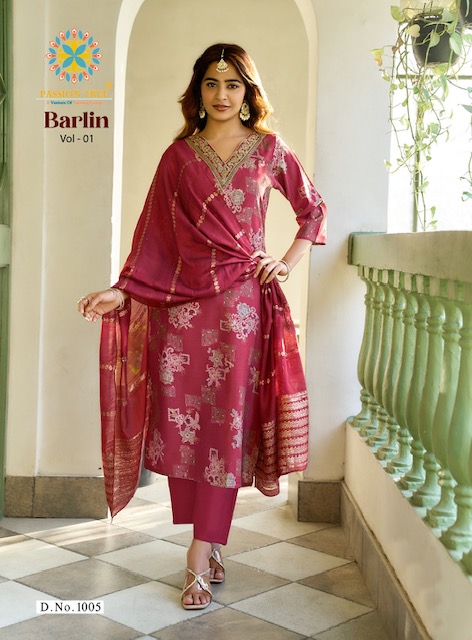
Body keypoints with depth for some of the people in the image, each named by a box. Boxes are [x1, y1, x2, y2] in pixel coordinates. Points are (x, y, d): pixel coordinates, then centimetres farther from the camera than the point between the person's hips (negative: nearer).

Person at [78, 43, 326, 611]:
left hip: (240, 298, -2)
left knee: (226, 420, -5)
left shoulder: (269, 150, 7)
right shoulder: (179, 155, 10)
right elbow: (155, 232, 7)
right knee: (181, 418, 0)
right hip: (181, 298, 2)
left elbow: (313, 209, 17)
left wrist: (286, 264, 5)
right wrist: (121, 291, -3)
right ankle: (210, 544, 15)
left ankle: (199, 560, -1)